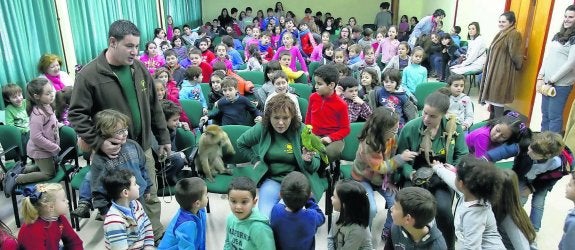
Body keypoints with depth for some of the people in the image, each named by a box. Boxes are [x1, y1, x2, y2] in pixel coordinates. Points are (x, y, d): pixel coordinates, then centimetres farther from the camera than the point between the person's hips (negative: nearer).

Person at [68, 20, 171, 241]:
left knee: (151, 195, 16)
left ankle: (157, 235, 35)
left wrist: (163, 137, 10)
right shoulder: (89, 75, -14)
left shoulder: (139, 68, 1)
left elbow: (154, 107, 9)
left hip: (143, 147, 5)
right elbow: (77, 114, -12)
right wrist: (98, 143, -20)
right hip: (113, 151, -4)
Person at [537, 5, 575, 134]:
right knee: (545, 114, 13)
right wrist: (540, 77, 2)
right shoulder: (558, 35, 13)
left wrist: (551, 81, -12)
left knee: (554, 116, -2)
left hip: (561, 84, -7)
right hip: (547, 82, 7)